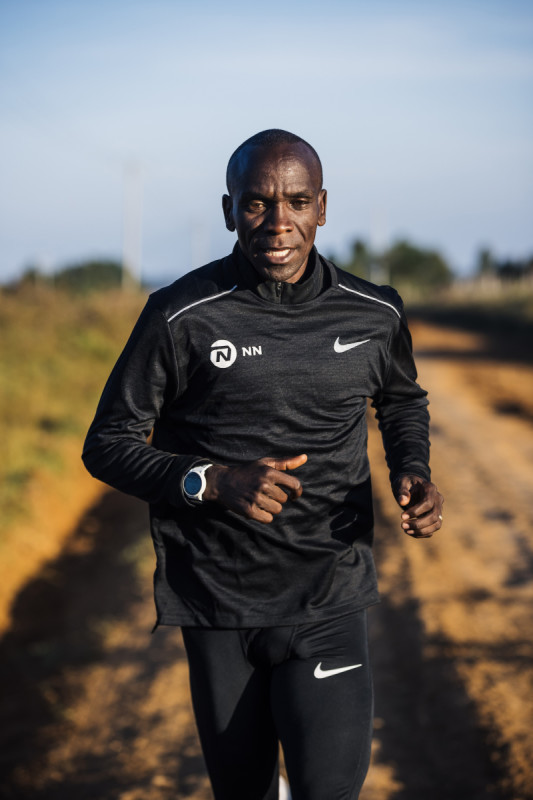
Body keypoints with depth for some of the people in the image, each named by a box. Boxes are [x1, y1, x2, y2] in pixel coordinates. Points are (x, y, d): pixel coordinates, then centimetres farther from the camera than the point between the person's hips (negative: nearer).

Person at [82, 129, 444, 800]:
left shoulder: (374, 314, 0)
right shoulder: (182, 316, -9)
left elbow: (403, 400, 21)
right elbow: (107, 444, -3)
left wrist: (411, 471, 0)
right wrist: (212, 481, -19)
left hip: (329, 599, 1)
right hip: (217, 601, -1)